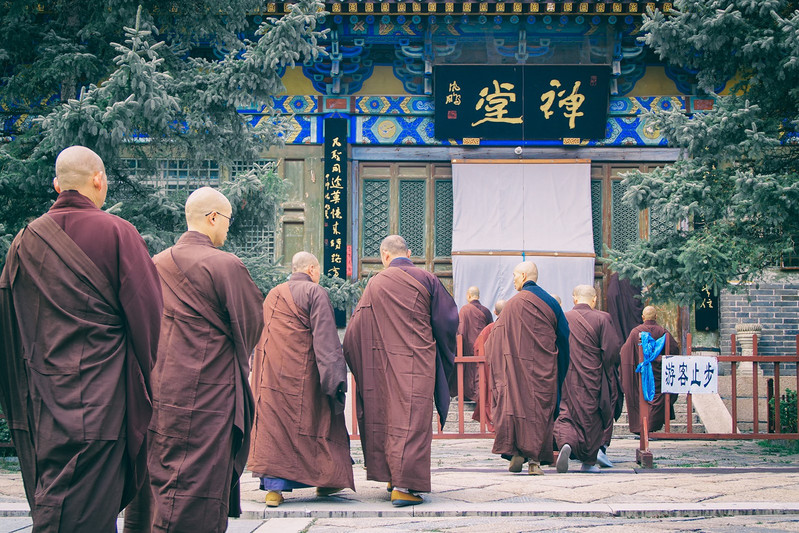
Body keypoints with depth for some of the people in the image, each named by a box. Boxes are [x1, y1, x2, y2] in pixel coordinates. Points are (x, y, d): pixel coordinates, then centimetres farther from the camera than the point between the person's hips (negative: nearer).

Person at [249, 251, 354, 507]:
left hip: (270, 371, 6)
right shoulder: (315, 292, -6)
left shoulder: (272, 295, 15)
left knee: (273, 423, 3)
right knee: (311, 423, 6)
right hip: (301, 371, -5)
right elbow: (325, 338, -13)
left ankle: (274, 486, -2)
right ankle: (324, 480, 16)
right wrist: (335, 377, -15)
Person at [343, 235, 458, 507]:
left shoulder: (375, 284, 3)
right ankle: (403, 485, -10)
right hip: (417, 362, -2)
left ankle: (391, 476, 22)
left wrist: (362, 368, 15)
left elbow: (356, 330, 4)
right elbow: (447, 320, 2)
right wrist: (444, 354, 19)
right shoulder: (426, 280, -2)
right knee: (412, 419, -3)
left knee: (385, 416, 14)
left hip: (382, 363, 3)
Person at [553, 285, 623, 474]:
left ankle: (566, 442, -22)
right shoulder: (601, 319, -5)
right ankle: (589, 462, 18)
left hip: (566, 378, 1)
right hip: (592, 379, -1)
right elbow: (613, 348, -7)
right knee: (591, 419, 10)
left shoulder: (562, 318, 2)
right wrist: (607, 372, 10)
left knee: (566, 414, 7)